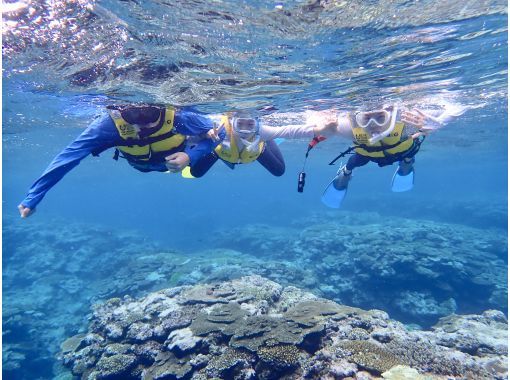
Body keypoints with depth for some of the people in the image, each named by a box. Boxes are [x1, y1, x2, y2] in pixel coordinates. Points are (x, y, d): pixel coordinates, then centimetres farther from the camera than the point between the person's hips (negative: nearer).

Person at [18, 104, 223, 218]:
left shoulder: (177, 116, -46)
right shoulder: (109, 124, -43)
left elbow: (218, 132, -35)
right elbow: (67, 157, -39)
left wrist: (190, 156, -49)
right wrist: (33, 197, -37)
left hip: (178, 157, -1)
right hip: (141, 166, 1)